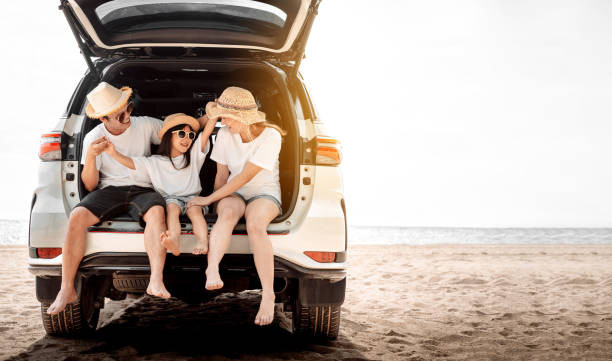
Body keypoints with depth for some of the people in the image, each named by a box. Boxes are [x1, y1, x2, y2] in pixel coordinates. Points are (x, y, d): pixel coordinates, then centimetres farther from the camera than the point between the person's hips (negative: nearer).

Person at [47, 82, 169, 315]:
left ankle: (156, 282, -46)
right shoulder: (93, 138, 1)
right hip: (109, 190, 1)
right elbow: (90, 185, 1)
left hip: (142, 190, 0)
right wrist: (91, 156, -17)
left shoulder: (145, 125, 2)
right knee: (77, 216, -29)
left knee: (156, 210, -37)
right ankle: (67, 290, -27)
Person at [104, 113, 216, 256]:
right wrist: (113, 153, -12)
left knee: (195, 209, -31)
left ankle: (203, 242, -56)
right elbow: (131, 162, 2)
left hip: (191, 197, 1)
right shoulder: (154, 162, 11)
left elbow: (208, 130, 10)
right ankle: (174, 240, -63)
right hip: (170, 199, -1)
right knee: (172, 207, -34)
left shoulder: (194, 155, 15)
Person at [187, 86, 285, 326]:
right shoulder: (225, 135, -2)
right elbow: (222, 176, 9)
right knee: (228, 213, -36)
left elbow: (245, 176, -19)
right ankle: (212, 269, -56)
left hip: (265, 193, -3)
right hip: (233, 193, 3)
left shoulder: (270, 136, -16)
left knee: (255, 225, -37)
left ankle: (268, 296, -39)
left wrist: (209, 199, -16)